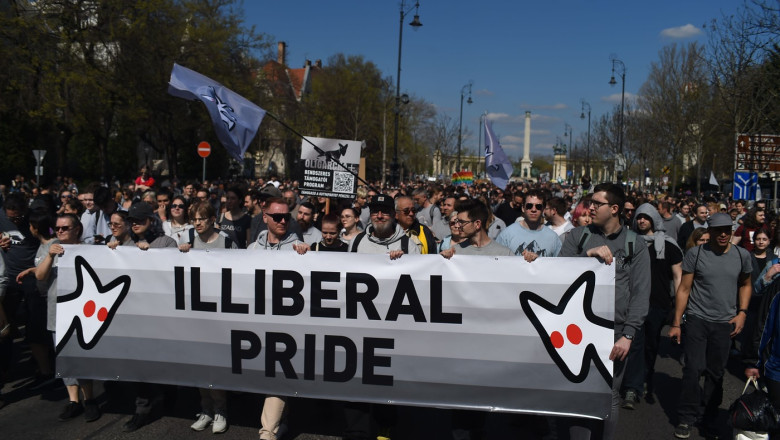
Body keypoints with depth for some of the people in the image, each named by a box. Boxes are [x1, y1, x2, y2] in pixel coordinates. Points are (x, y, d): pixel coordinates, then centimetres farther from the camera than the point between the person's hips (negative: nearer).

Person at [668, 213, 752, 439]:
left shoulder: (742, 255, 4)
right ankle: (686, 419, 8)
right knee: (693, 369, -5)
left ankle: (710, 418, 25)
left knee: (716, 373, 8)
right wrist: (676, 324, -4)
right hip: (697, 319, -2)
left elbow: (745, 285, 19)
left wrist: (742, 312, 4)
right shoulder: (695, 254, -4)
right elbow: (684, 289, -2)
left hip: (725, 323, 2)